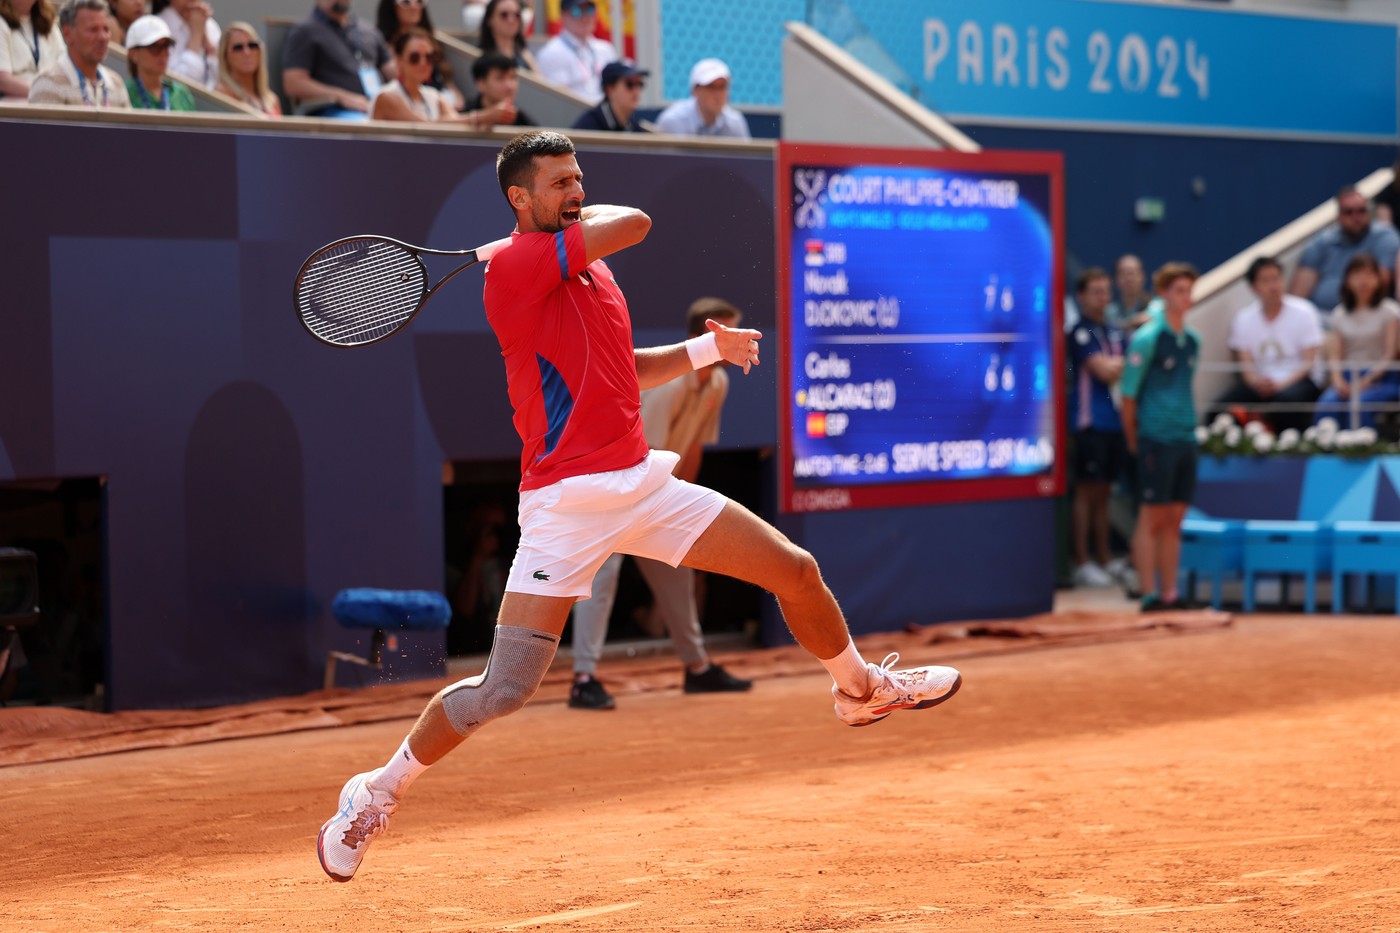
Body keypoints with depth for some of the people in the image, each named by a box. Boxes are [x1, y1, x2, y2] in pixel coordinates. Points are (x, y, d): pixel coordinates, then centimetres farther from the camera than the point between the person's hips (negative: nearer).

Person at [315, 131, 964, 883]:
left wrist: (707, 349, 20)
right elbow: (633, 222, -15)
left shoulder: (591, 268, 15)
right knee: (502, 691, -10)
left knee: (796, 570, 6)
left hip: (642, 482, 8)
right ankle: (376, 794, 12)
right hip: (565, 503, -7)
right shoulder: (514, 267, -13)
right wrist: (562, 224, 2)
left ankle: (862, 689, 33)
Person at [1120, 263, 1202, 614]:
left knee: (1174, 519, 9)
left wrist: (1188, 428, 14)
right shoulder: (1147, 338, -8)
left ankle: (1170, 593, 13)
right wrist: (1134, 440, -3)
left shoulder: (1193, 340, 12)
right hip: (1156, 439, -6)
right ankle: (1150, 595, -1)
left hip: (1185, 438, 6)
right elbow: (1128, 394, -7)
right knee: (1152, 519, -3)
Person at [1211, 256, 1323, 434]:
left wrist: (1282, 384, -21)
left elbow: (1309, 362, -6)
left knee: (1287, 398, -39)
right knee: (1219, 408, -23)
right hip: (1261, 382, 3)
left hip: (1296, 379, -3)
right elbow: (1245, 364, 3)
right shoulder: (1244, 318, 6)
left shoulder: (1303, 312, -2)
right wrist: (1255, 381, -21)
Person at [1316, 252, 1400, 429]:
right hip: (1347, 378, 3)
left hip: (1379, 378, -3)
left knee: (1361, 402, -36)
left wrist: (1367, 381, -16)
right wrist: (1338, 380, -13)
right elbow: (1334, 356, 8)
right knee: (1327, 404, -30)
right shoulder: (1339, 314, 17)